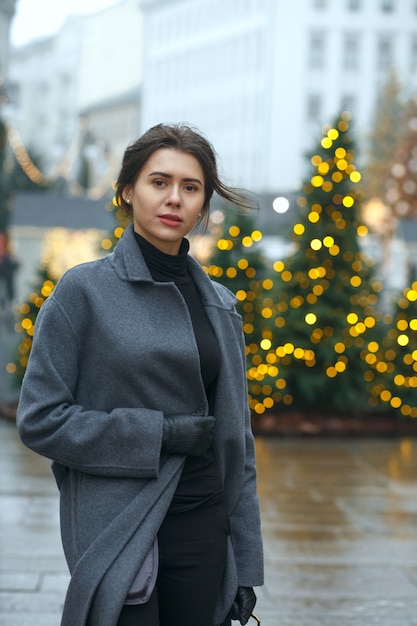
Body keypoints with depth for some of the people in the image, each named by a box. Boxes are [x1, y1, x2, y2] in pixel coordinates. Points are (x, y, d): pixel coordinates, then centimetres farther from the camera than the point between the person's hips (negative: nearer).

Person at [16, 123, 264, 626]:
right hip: (120, 533, -4)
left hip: (203, 528, 5)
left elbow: (236, 439, 11)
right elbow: (39, 420, -8)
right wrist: (157, 433, -14)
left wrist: (245, 562, 8)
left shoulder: (218, 304, 9)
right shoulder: (85, 291, -5)